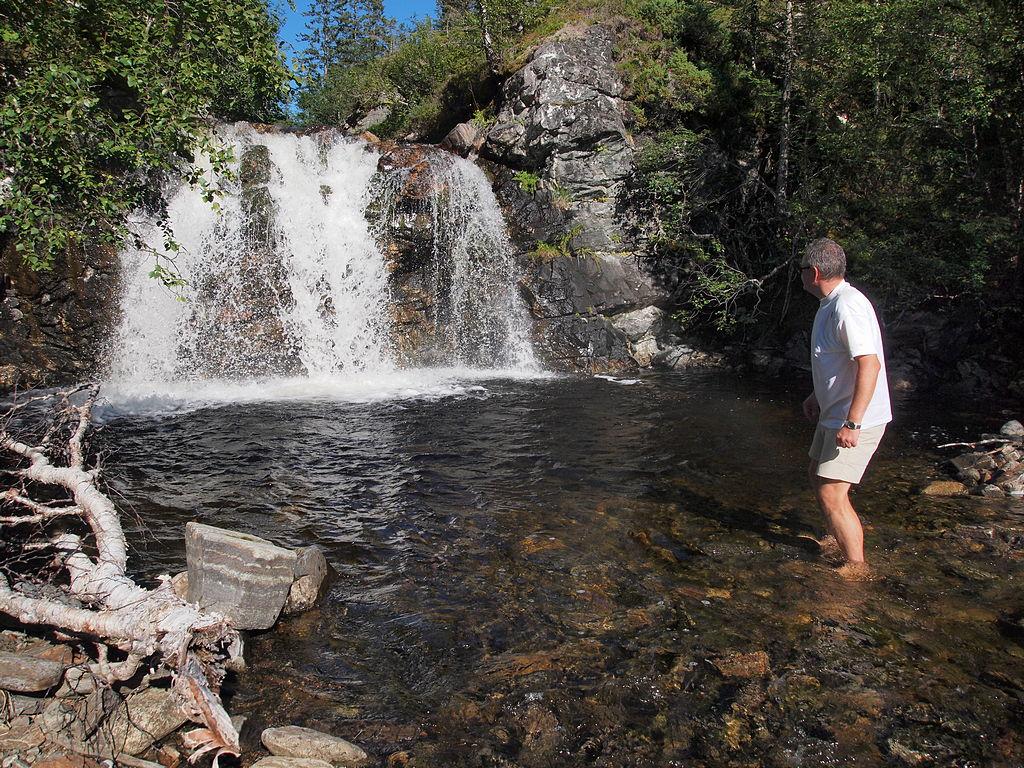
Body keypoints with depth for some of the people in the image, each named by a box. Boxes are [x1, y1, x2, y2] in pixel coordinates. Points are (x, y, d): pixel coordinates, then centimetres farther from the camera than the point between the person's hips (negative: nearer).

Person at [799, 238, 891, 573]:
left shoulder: (847, 307, -24)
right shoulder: (831, 304, 10)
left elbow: (869, 364, -30)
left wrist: (852, 423, -31)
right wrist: (818, 396, 30)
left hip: (856, 420, -11)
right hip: (835, 413, 11)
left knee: (832, 495, -10)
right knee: (817, 474, 25)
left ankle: (857, 567, 5)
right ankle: (844, 536, 43)